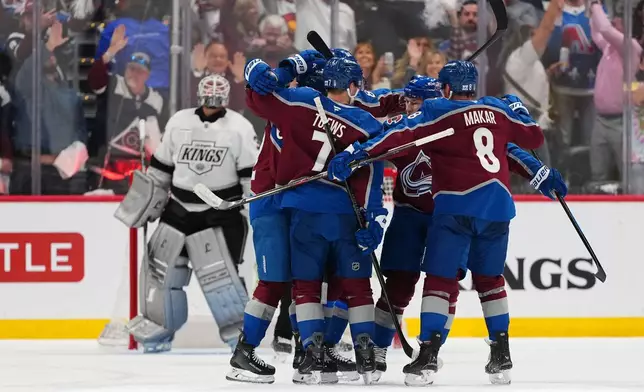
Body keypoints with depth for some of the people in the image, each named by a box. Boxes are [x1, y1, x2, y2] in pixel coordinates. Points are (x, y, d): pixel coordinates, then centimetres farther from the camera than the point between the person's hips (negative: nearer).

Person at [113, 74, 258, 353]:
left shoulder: (239, 128, -6)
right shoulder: (178, 123, 5)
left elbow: (252, 173, -7)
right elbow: (161, 166, 14)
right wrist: (147, 202, 14)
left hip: (221, 212, -4)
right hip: (179, 208, 4)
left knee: (219, 272, -15)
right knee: (161, 266, 3)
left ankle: (239, 331, -5)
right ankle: (158, 331, 16)